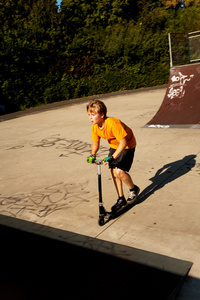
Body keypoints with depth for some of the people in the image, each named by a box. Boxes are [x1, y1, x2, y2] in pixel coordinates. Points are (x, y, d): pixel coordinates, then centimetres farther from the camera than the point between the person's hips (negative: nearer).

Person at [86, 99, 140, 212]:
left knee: (119, 171, -17)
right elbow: (96, 143, 4)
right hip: (114, 146, 7)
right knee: (113, 171, 2)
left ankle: (133, 189, 13)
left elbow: (123, 142, -34)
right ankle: (121, 199, 19)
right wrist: (93, 155, -14)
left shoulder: (112, 123, -35)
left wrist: (112, 157, -38)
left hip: (127, 145, -7)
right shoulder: (95, 128, -11)